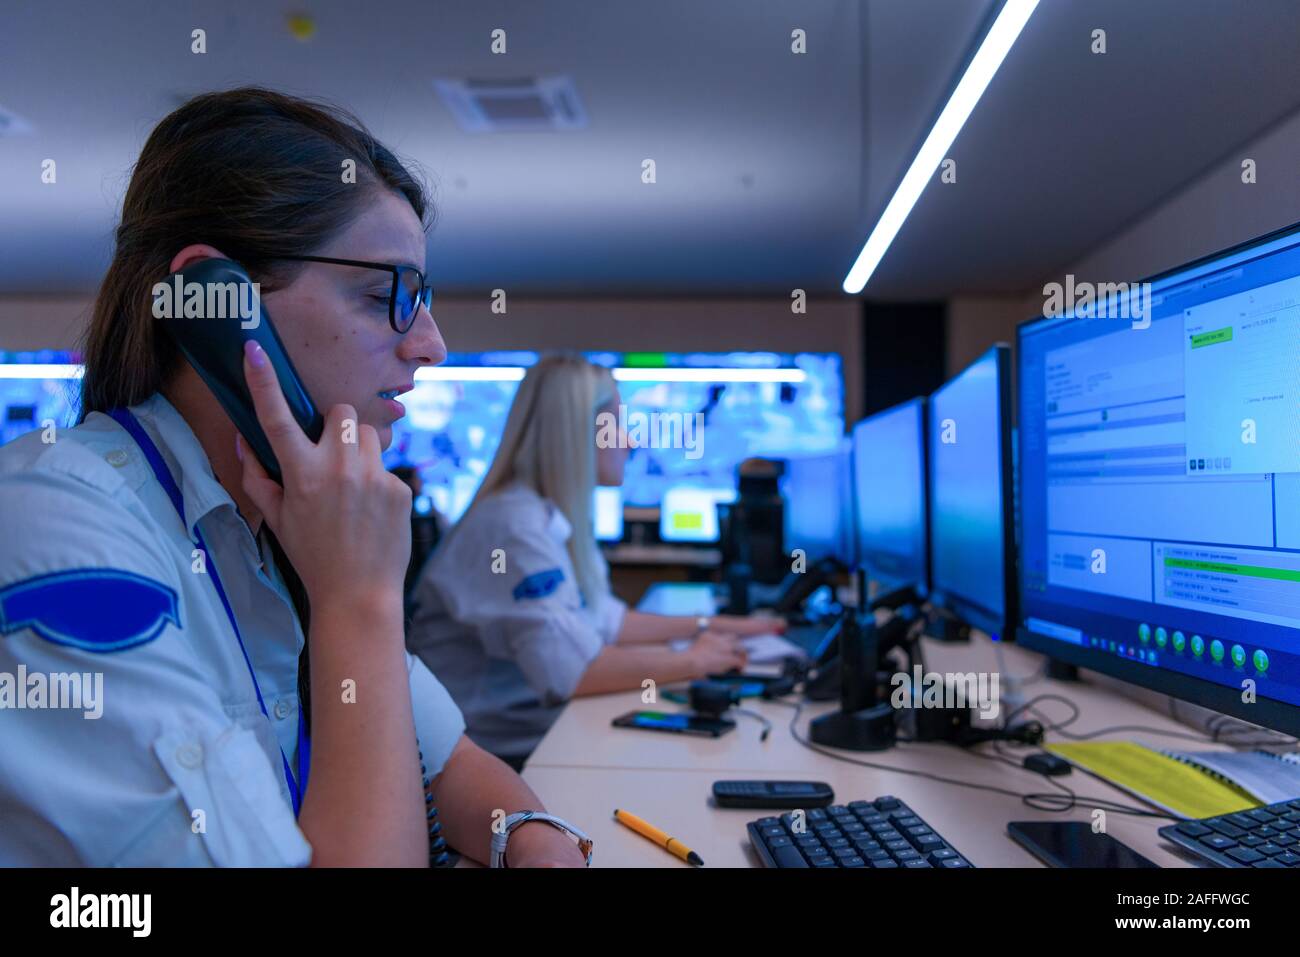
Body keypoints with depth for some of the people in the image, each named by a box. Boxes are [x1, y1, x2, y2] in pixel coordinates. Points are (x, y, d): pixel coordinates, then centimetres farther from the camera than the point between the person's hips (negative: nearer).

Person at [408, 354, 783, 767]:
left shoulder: (555, 517, 6)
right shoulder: (517, 525, -22)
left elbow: (604, 621, 15)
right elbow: (571, 669, -30)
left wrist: (706, 626, 12)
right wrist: (692, 660, -17)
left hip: (539, 729, 8)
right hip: (502, 750, -8)